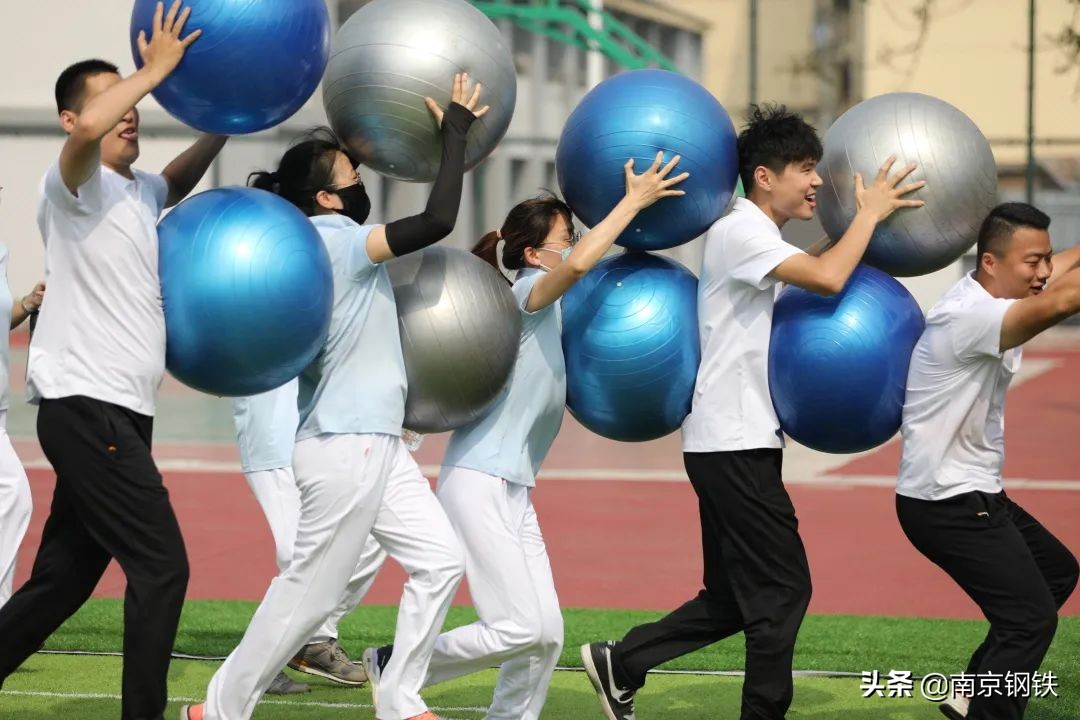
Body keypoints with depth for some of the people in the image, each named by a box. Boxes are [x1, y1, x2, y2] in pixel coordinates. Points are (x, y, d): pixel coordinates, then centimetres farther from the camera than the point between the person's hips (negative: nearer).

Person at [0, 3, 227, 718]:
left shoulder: (136, 193, 18)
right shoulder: (76, 186, -7)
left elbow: (177, 181, 43)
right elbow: (88, 131, -31)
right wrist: (156, 69, -20)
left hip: (115, 415, 9)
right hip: (87, 409, -9)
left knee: (62, 580, 10)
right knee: (162, 566, -12)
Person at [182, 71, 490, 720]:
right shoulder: (334, 240, -16)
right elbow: (437, 220, -24)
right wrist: (456, 130, -15)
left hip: (375, 444, 10)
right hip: (346, 446, -10)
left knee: (439, 561, 8)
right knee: (310, 590, -2)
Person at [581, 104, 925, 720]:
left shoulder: (763, 241, 19)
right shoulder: (740, 232, -13)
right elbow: (828, 279, -26)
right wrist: (869, 213, -13)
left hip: (741, 443, 10)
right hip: (734, 444, -10)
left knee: (735, 598, 13)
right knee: (783, 590, -6)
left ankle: (620, 665, 18)